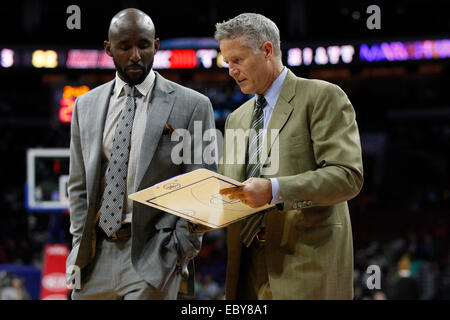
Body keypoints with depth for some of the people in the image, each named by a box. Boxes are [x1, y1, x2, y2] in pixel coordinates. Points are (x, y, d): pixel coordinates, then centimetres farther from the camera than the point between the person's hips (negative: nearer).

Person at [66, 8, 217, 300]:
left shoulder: (192, 106, 0)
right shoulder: (86, 106, 13)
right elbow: (79, 186, 15)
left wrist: (180, 251, -9)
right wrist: (80, 244, 5)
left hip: (152, 254, -4)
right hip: (96, 255, 4)